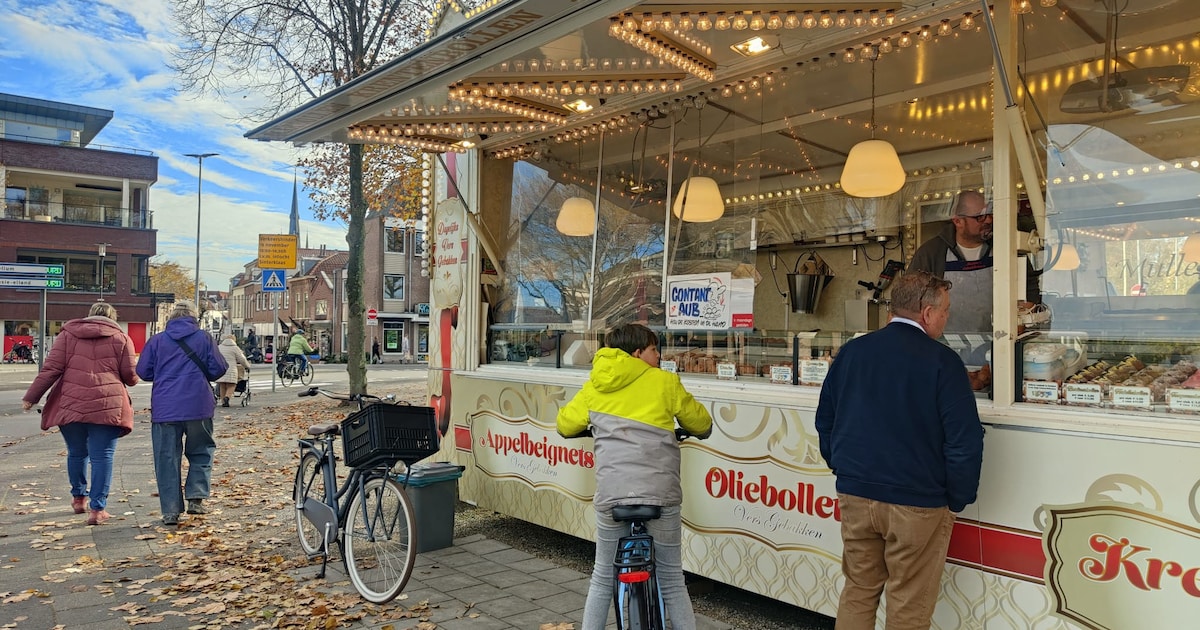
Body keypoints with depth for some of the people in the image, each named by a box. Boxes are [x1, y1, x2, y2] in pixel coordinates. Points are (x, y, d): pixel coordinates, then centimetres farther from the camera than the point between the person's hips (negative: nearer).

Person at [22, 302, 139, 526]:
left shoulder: (69, 333, 10)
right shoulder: (121, 338, 6)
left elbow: (51, 369, 2)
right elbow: (131, 377, 2)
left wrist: (31, 397, 8)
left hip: (71, 405, 2)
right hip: (107, 407, -2)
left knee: (76, 453, 20)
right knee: (102, 457, 1)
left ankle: (79, 497, 36)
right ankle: (97, 509, -1)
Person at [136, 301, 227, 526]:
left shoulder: (157, 340, 5)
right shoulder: (204, 338, 1)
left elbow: (143, 372, 7)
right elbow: (218, 369, 0)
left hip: (164, 409, 1)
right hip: (198, 407, -1)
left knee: (167, 459, 6)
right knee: (201, 452, 15)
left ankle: (170, 511, 7)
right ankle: (196, 498, 2)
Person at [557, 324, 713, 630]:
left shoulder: (595, 386, 13)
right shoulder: (665, 381, 7)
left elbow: (565, 425, 20)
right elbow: (701, 423, 17)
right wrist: (695, 431, 40)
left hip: (611, 492, 2)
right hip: (660, 491, -1)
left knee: (603, 578, 19)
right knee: (672, 580, 14)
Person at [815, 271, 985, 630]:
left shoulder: (851, 352, 3)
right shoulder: (942, 362, -13)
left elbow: (825, 419, 11)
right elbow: (965, 441, -14)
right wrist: (957, 501, -1)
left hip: (855, 494, 5)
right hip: (917, 504, -4)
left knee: (857, 592, 18)